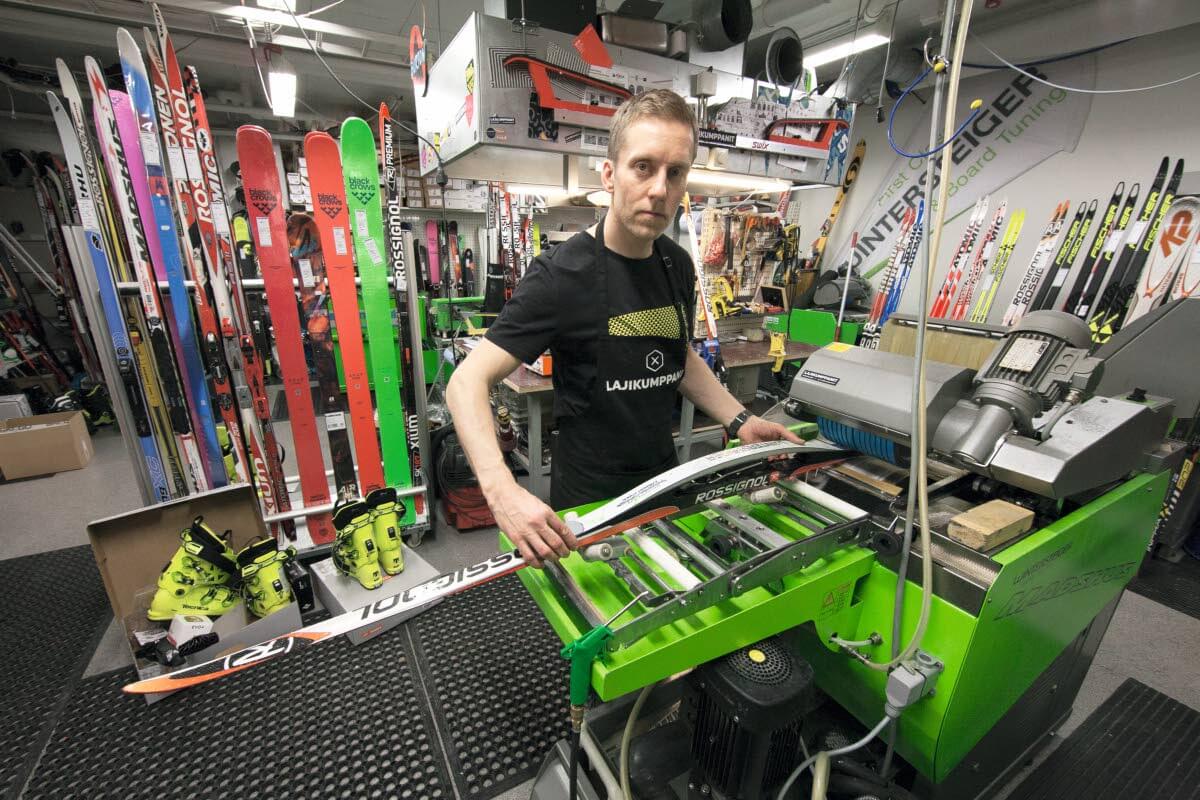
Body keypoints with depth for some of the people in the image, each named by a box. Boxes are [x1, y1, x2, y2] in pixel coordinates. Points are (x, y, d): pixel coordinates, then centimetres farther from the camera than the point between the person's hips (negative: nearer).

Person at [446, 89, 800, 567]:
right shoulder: (563, 275, -22)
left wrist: (739, 421, 1)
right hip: (589, 499, -6)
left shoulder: (678, 265, -1)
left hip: (665, 478, 7)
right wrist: (503, 492, -40)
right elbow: (468, 382, -25)